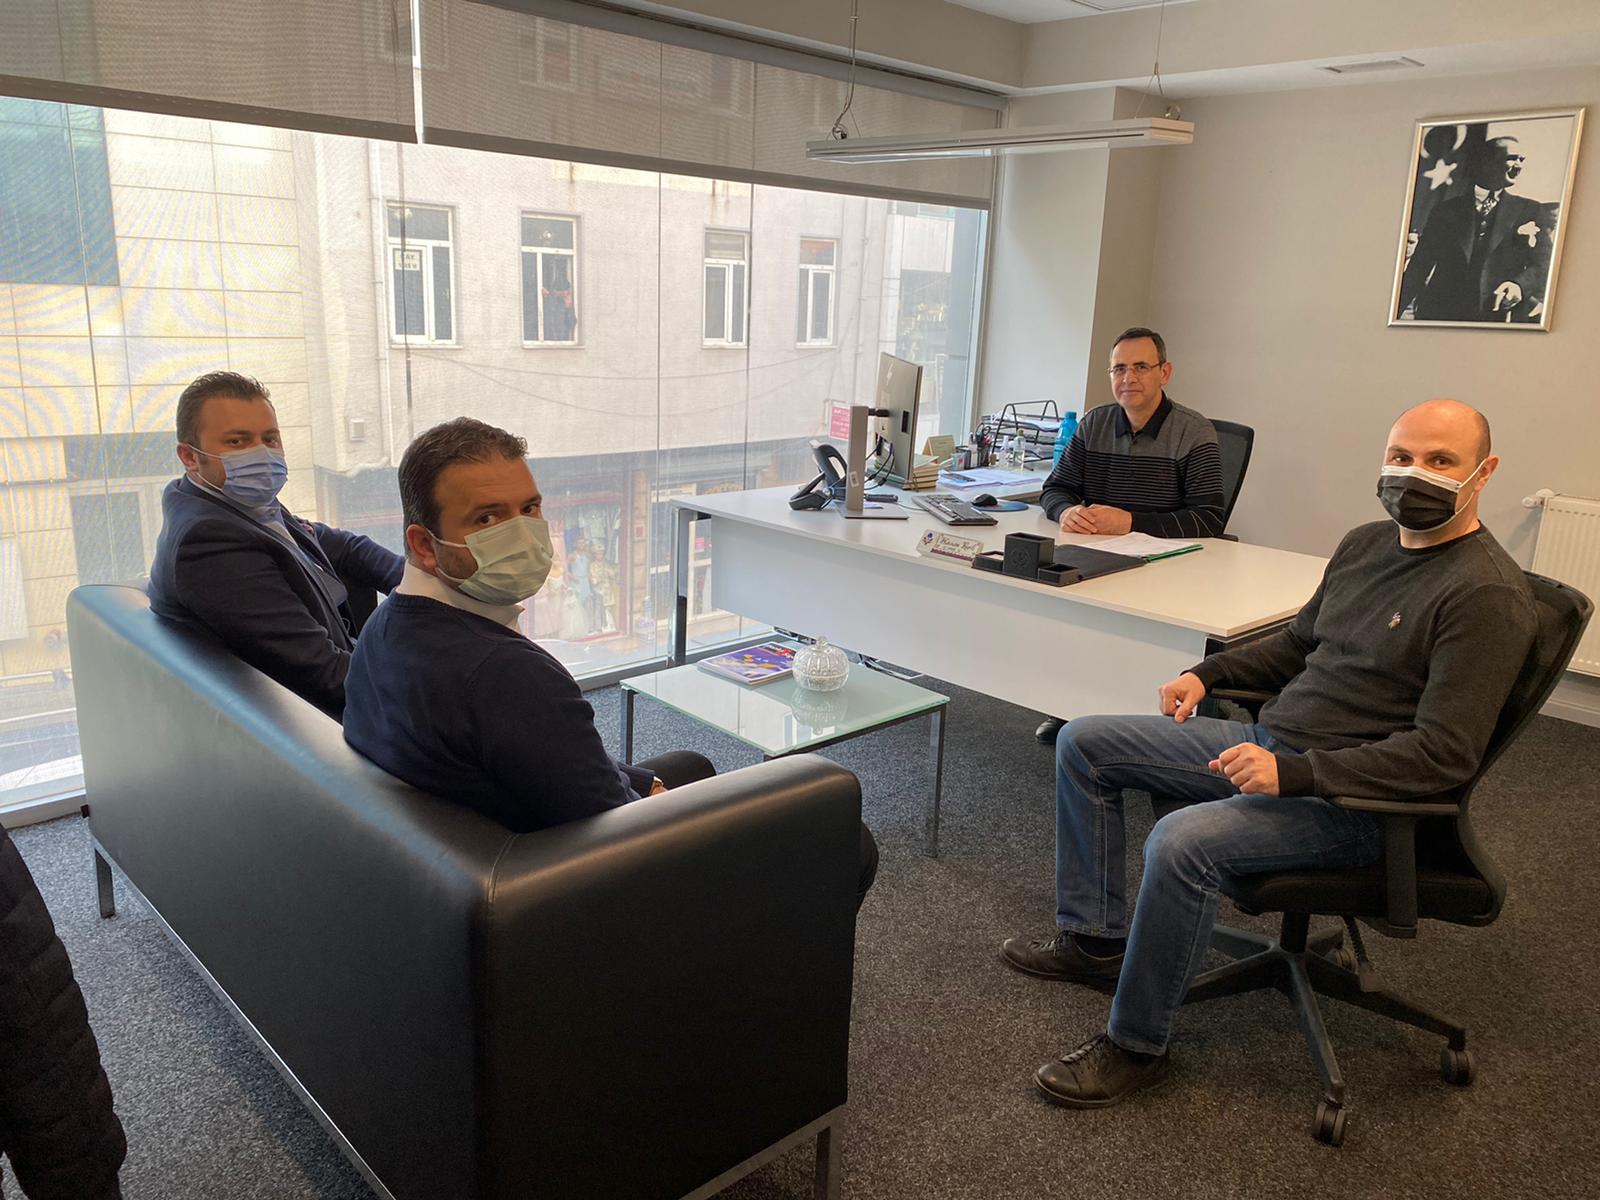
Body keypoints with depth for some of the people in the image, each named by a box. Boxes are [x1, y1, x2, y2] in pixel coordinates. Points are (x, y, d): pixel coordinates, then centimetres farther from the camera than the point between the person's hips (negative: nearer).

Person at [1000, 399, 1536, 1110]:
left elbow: (1444, 753, -23)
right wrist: (1207, 674, 12)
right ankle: (1096, 938, 16)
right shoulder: (1364, 545, 10)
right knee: (1084, 743, 6)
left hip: (1351, 802, -9)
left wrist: (1294, 774, -29)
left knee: (1181, 842, -34)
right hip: (1267, 744, 9)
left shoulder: (1488, 596, -16)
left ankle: (1136, 1047, -11)